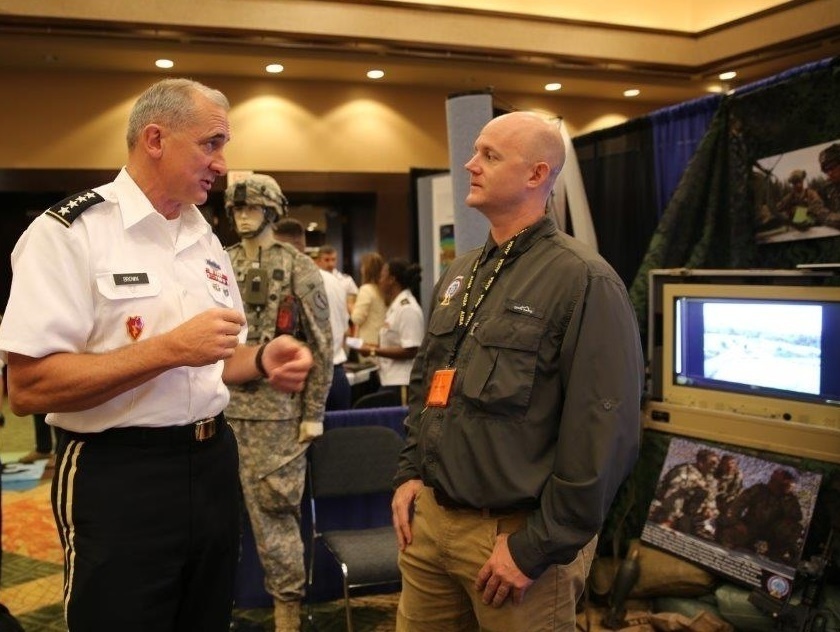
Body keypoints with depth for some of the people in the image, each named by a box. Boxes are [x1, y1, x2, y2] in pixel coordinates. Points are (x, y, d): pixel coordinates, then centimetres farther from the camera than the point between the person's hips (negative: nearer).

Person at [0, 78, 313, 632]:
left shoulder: (206, 240, 11)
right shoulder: (67, 233, -12)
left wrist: (262, 361, -3)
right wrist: (171, 349, -23)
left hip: (213, 465, 7)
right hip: (118, 481, -7)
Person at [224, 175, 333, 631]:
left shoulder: (299, 269, -3)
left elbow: (321, 346, -4)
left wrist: (314, 413, -7)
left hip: (278, 409, -4)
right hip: (223, 405, 4)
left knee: (274, 508, 2)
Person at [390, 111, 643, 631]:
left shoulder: (584, 280, -15)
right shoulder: (460, 273, 11)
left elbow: (603, 433, -19)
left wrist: (538, 548, -17)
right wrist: (410, 473, 10)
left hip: (514, 533, -7)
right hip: (429, 519, 7)